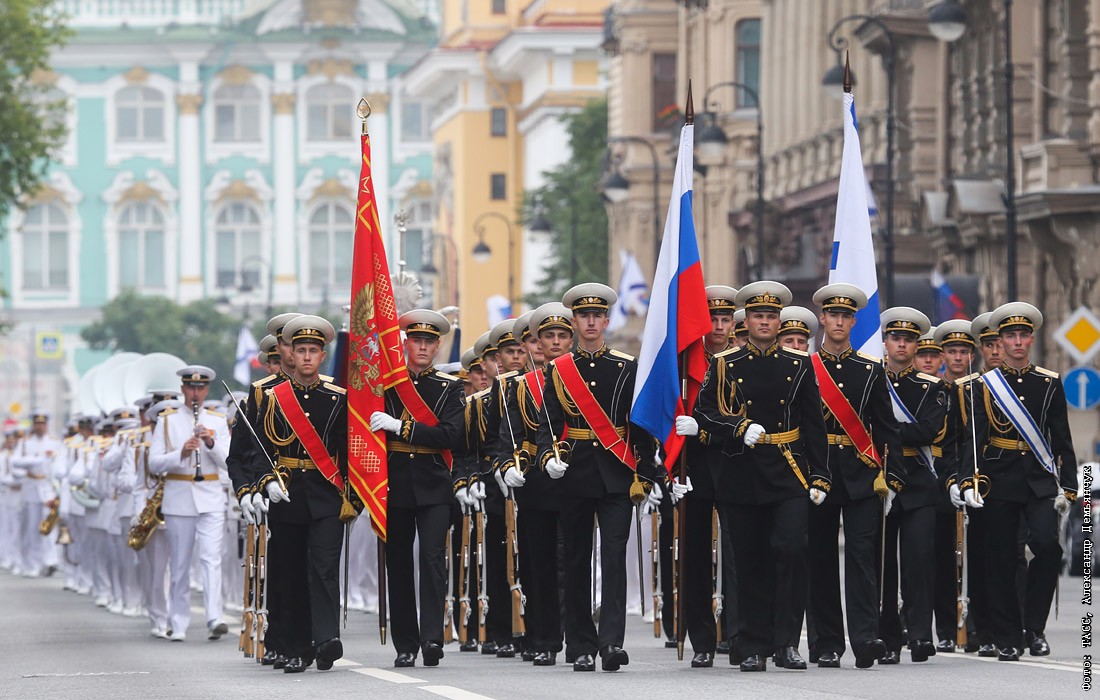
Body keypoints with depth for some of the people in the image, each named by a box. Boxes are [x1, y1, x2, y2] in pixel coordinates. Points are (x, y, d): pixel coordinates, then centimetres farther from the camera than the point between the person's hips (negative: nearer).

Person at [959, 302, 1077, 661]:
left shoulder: (1050, 383, 8)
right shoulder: (985, 385, 4)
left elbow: (1062, 440, 8)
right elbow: (973, 438, -1)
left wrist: (1067, 487, 1)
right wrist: (969, 481, -13)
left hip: (1040, 482, 0)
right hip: (1000, 482, 0)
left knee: (1047, 544, -18)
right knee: (1002, 561, 0)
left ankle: (1034, 627, -5)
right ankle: (1007, 639, 9)